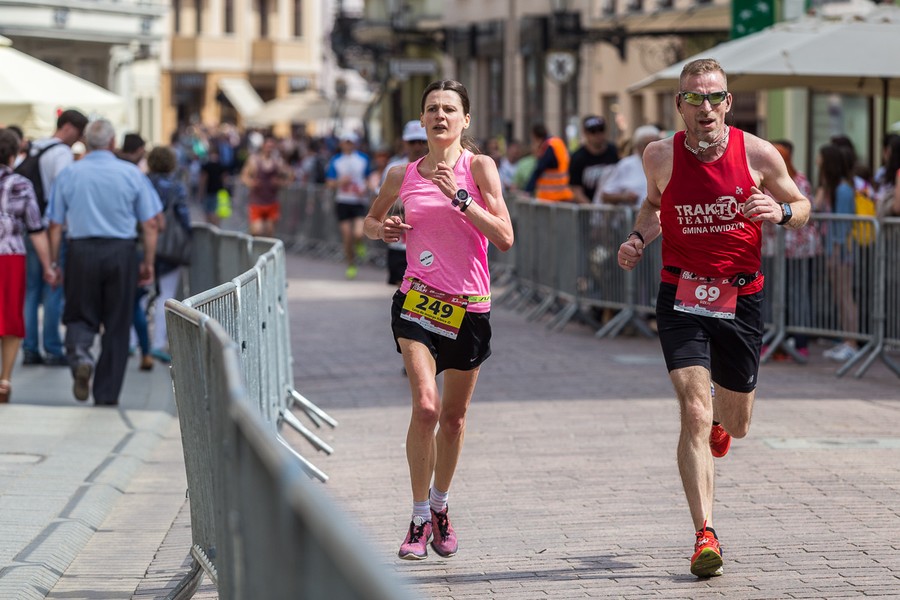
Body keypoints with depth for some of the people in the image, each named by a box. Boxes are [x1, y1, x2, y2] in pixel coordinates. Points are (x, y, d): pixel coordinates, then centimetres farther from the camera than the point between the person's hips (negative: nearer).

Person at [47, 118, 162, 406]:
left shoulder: (68, 174, 2)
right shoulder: (132, 174, 1)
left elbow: (56, 225, 3)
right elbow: (150, 224, 0)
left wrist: (52, 264, 9)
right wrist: (148, 263, 8)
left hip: (81, 252, 0)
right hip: (122, 252, 0)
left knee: (80, 317, 13)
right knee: (117, 325, 9)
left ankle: (80, 355, -19)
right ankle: (107, 395, 12)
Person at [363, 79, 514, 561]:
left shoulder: (478, 168, -3)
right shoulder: (403, 175, 5)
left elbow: (504, 238, -12)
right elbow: (371, 219, 24)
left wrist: (459, 196, -19)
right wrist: (382, 230, 1)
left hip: (469, 307, 0)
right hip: (418, 300, 0)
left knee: (454, 417, 12)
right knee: (425, 405, -19)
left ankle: (440, 506, 35)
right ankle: (419, 518, -8)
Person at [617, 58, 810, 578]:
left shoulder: (759, 155, -7)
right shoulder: (661, 156, -4)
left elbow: (803, 208, 7)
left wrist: (780, 212, -16)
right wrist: (639, 238, -1)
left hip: (742, 299, 1)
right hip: (682, 297, -1)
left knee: (736, 425, 15)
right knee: (694, 411, -18)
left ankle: (720, 417, 55)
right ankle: (705, 535, -18)